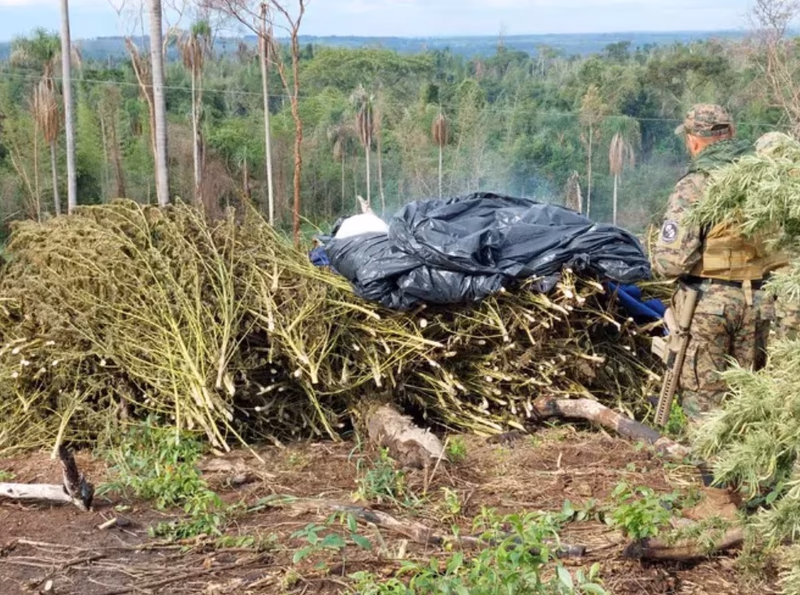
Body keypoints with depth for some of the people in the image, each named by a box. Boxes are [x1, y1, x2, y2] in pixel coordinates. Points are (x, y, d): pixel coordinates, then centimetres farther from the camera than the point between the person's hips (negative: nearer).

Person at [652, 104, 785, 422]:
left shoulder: (694, 186, -14)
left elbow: (670, 262, -18)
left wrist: (662, 263, 4)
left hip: (708, 302, -5)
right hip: (760, 301, 5)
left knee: (703, 396, 6)